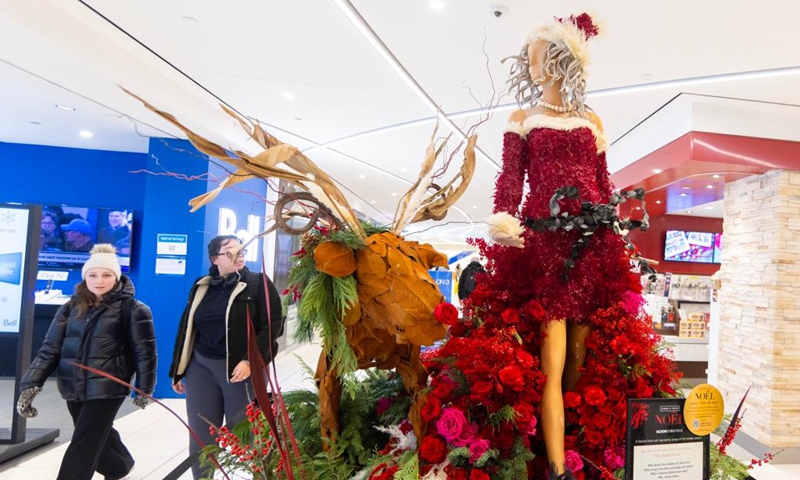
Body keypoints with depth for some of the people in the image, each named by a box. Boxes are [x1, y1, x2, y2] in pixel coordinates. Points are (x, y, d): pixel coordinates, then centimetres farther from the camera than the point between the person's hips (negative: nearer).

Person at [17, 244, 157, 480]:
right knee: (99, 437, 21)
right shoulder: (71, 307, 6)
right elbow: (50, 348, 4)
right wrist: (31, 384, -6)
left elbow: (144, 351, -5)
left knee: (83, 445, -5)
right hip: (73, 388, 5)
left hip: (107, 388, -5)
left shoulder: (132, 309, -7)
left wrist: (144, 388, -3)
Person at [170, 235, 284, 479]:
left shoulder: (259, 283, -3)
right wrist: (178, 370, 15)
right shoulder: (201, 287, 10)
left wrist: (251, 360, -19)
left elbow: (273, 325, -9)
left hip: (242, 370, -4)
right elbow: (186, 329, 15)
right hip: (201, 368, 4)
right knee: (201, 438, 8)